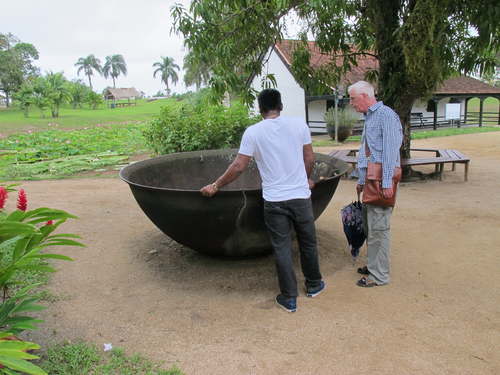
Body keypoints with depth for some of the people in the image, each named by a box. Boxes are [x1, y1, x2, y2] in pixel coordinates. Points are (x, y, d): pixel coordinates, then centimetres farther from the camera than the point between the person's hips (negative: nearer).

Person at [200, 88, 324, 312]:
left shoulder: (253, 132, -6)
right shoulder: (299, 125, 0)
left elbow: (238, 167, -8)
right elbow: (309, 158, 6)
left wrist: (215, 186, 3)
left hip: (274, 200, -2)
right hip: (301, 196, 2)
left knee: (282, 248, 7)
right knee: (308, 242, 19)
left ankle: (289, 298, 16)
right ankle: (313, 285, 36)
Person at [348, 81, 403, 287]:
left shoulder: (386, 115, -11)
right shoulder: (368, 118, 19)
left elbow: (390, 150, -18)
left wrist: (387, 183, -22)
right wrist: (361, 180, 22)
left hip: (381, 180, -9)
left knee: (378, 228, -4)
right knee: (370, 224, 15)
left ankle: (379, 276, 5)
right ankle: (374, 265, 28)